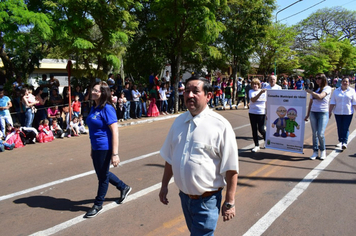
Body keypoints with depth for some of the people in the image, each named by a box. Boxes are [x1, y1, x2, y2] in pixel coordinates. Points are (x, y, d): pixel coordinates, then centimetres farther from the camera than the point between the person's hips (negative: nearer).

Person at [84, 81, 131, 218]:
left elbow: (115, 131, -21)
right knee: (101, 174, 21)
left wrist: (115, 154, -24)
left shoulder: (107, 108, -17)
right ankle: (124, 188, 41)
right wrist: (92, 149, 21)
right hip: (96, 148, 9)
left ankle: (98, 205, 27)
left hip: (105, 148, -9)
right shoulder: (93, 108, 8)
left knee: (103, 176, 8)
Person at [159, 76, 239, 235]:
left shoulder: (220, 125, -18)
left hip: (206, 200, -6)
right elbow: (170, 158, 9)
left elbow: (231, 169, -14)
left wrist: (229, 202, -11)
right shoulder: (179, 122, 0)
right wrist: (164, 185, 11)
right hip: (184, 196, 6)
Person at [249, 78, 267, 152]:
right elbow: (253, 100, -19)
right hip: (252, 113, 1)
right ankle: (256, 145, 15)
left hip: (261, 113, -1)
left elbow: (266, 103, 11)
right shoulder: (251, 91, 0)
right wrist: (260, 92, -28)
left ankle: (266, 140, 26)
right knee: (254, 129, 4)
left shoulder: (264, 92, 4)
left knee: (261, 129, -4)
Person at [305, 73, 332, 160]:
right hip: (313, 113, 5)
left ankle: (323, 150, 13)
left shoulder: (327, 88, -2)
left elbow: (320, 96, -21)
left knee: (320, 134, -9)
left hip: (323, 113, -5)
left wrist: (310, 91, -9)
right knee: (314, 133, 5)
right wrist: (307, 115, 14)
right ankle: (315, 151, 13)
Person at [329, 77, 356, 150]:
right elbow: (332, 102, 6)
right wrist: (330, 112, 2)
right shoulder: (336, 91, 7)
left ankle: (345, 143, -8)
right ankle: (341, 141, 21)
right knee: (340, 128, 8)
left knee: (345, 128, -7)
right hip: (338, 112, 2)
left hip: (348, 113, -2)